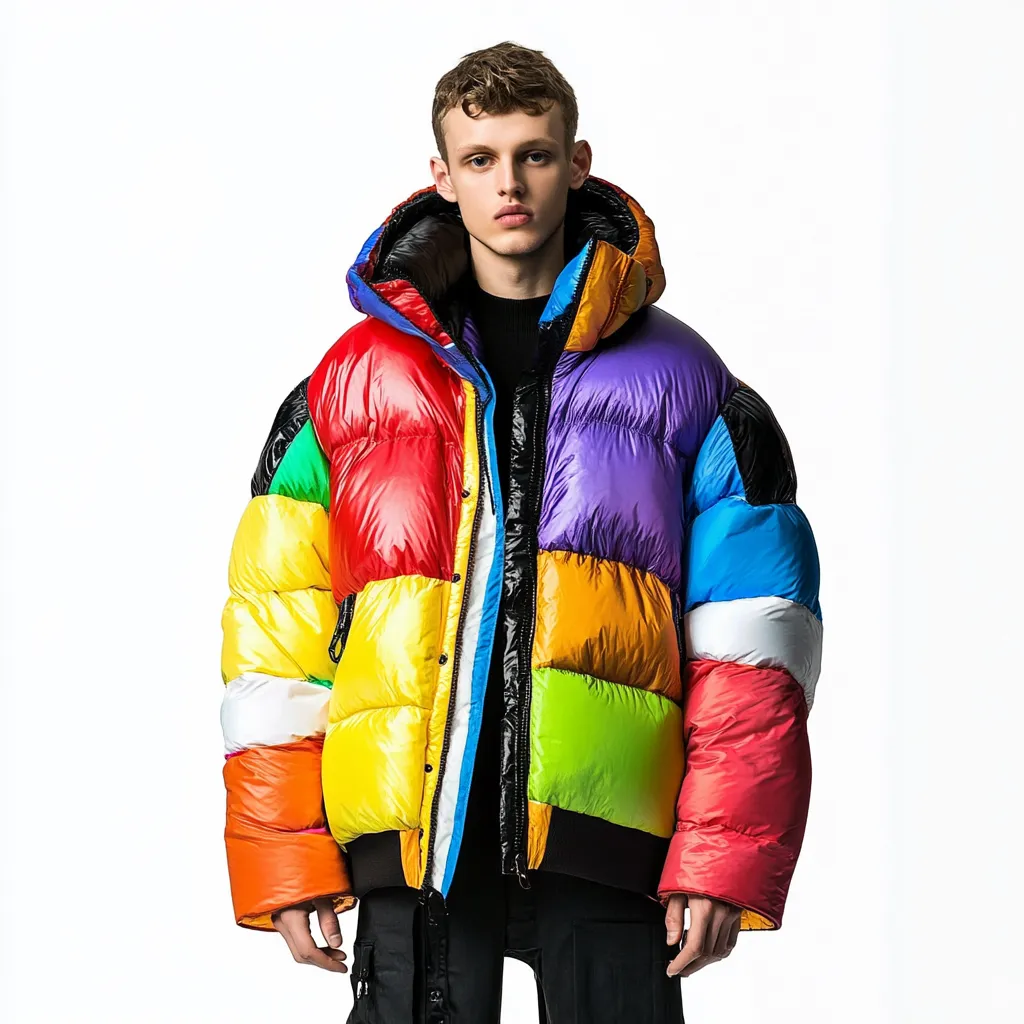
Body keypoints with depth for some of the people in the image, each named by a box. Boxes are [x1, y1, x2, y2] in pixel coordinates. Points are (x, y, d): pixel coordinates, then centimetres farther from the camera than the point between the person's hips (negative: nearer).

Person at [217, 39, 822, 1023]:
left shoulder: (678, 379, 9)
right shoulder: (355, 379, 12)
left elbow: (747, 639, 4)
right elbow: (275, 620, 10)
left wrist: (726, 859, -5)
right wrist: (283, 857, 2)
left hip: (603, 832, -1)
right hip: (413, 831, 1)